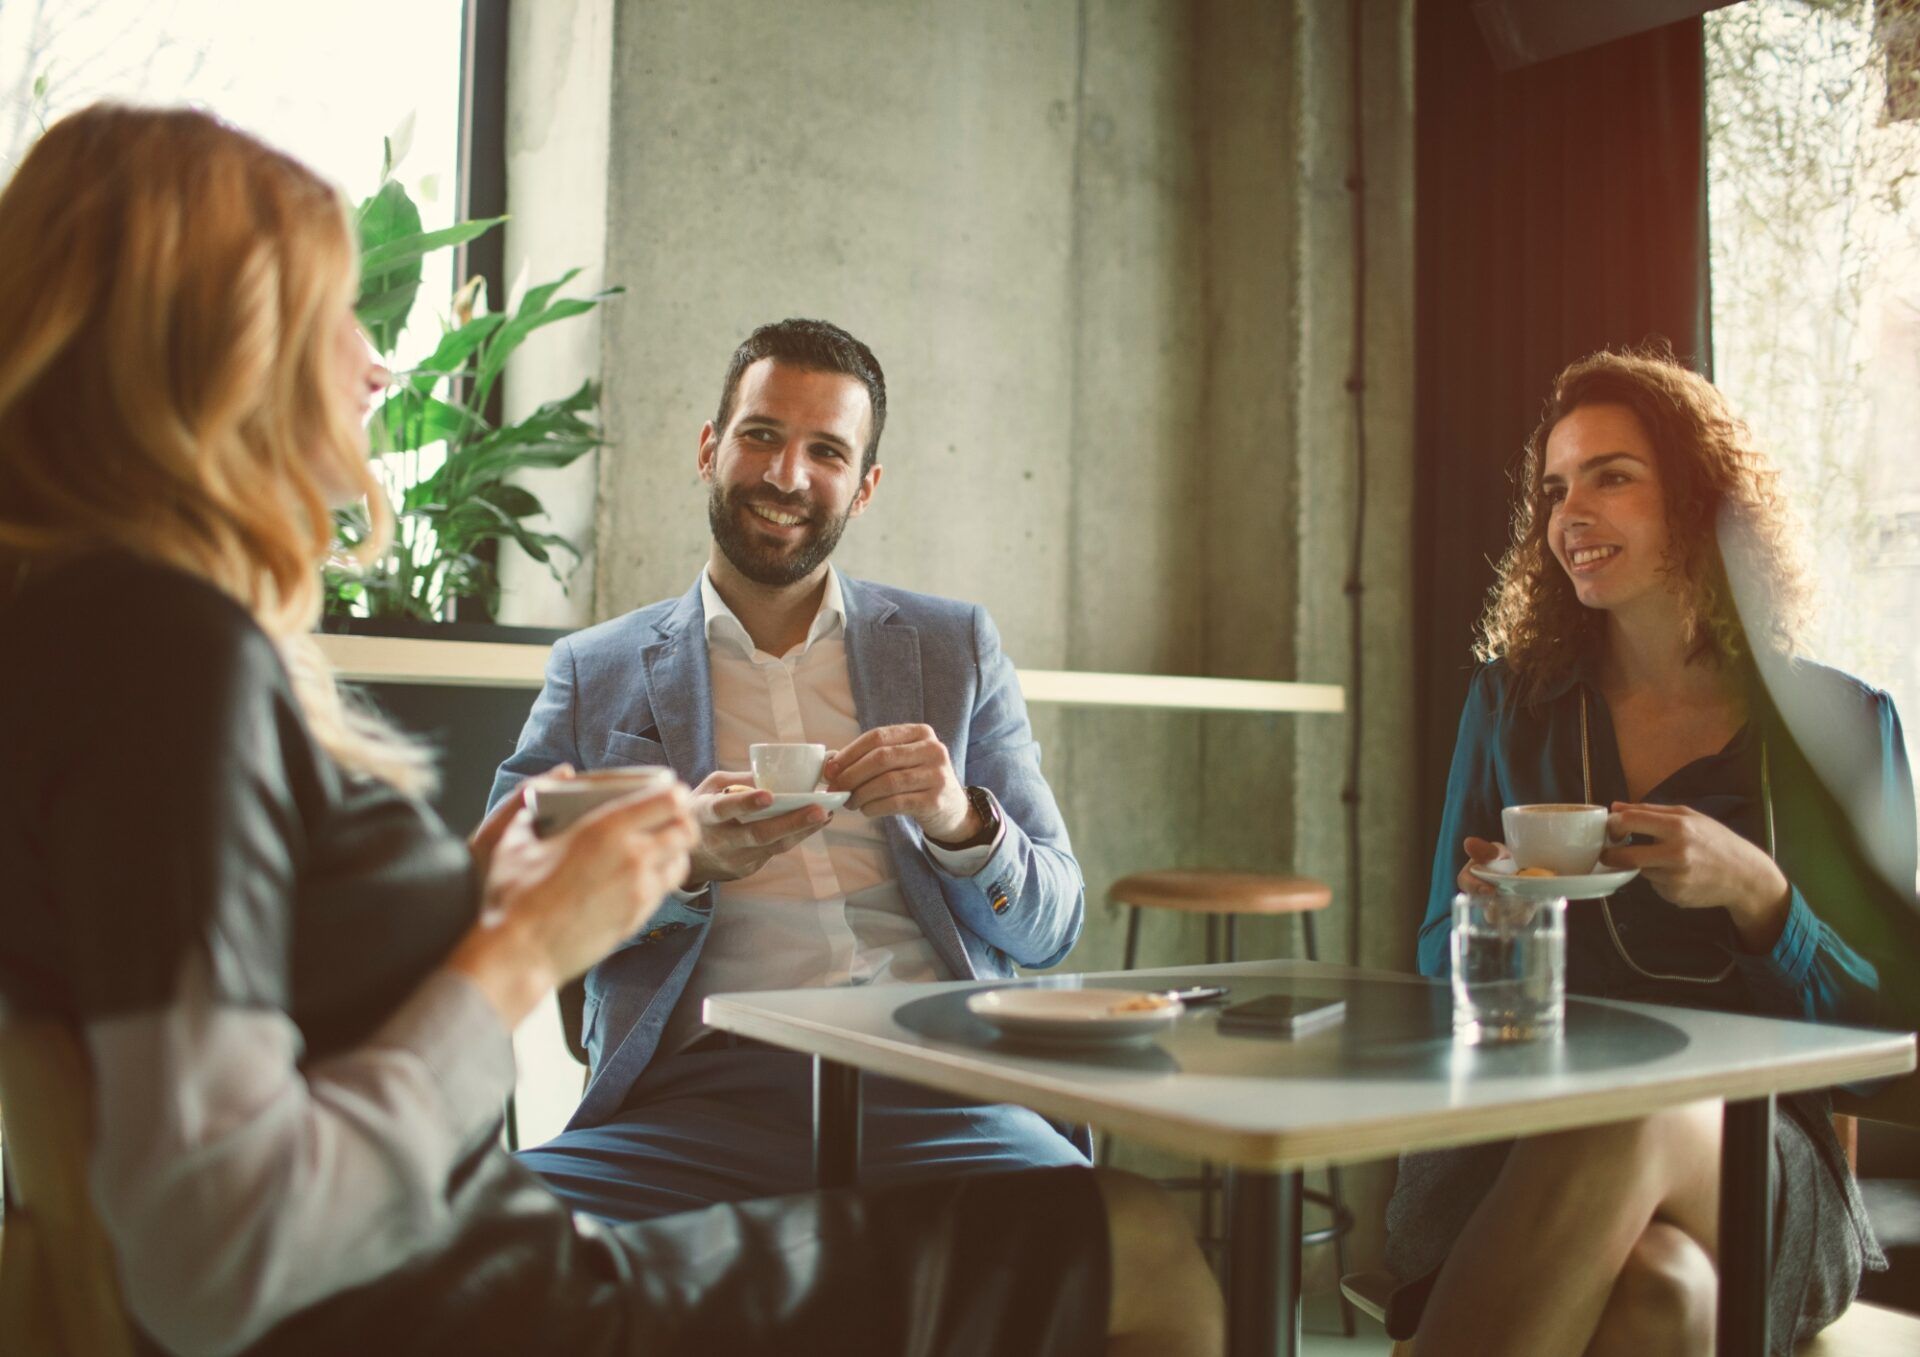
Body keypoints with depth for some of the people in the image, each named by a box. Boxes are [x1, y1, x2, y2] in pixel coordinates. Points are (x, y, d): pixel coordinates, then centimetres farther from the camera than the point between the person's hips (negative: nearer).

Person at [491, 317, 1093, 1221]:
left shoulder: (956, 648, 17)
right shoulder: (595, 672, 14)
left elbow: (1053, 927, 14)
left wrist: (960, 822, -8)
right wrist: (677, 861, -13)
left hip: (929, 1089, 1)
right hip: (700, 1091, 0)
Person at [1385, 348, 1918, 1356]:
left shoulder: (1838, 725, 9)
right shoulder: (1514, 701, 15)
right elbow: (1439, 962, 17)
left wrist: (1756, 893, -13)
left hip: (1753, 1160, -1)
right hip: (1514, 1138, 1)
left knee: (1635, 1119, -39)